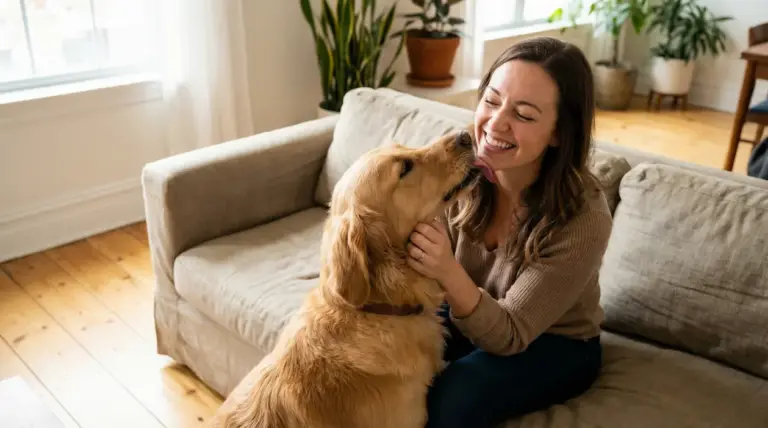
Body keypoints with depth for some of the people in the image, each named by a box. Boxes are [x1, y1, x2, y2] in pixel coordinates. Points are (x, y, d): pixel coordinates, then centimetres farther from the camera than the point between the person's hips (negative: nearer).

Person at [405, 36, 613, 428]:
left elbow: (509, 335, -27)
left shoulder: (583, 219, -30)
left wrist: (449, 274, -45)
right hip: (468, 317, 4)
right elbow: (432, 269, -8)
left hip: (555, 343, -3)